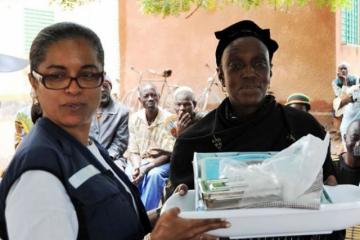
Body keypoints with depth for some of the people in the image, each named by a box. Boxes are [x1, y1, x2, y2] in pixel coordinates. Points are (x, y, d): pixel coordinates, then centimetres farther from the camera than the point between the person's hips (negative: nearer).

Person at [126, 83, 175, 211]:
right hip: (140, 161, 3)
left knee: (154, 174, -35)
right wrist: (136, 167, -19)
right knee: (129, 174, -29)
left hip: (161, 162, -3)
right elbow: (133, 150, 3)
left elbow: (167, 153, -12)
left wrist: (146, 168, -25)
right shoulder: (134, 118, 1)